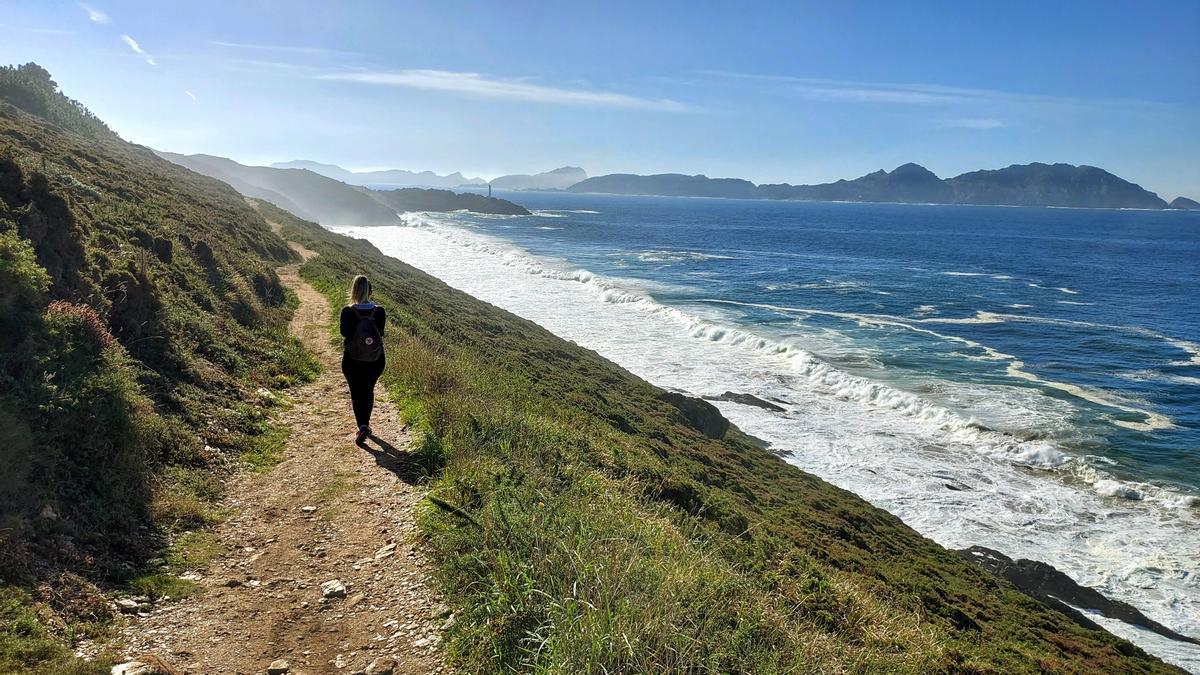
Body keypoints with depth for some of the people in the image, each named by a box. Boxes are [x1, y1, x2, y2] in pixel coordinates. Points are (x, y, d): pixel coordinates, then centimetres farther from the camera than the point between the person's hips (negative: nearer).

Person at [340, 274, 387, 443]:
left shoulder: (347, 311, -15)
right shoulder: (379, 311, -10)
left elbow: (344, 333, -4)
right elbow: (381, 333, -4)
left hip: (352, 361, -2)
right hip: (375, 360, 2)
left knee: (356, 393, 8)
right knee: (369, 391, 21)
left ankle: (362, 426, -11)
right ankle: (365, 424, 33)